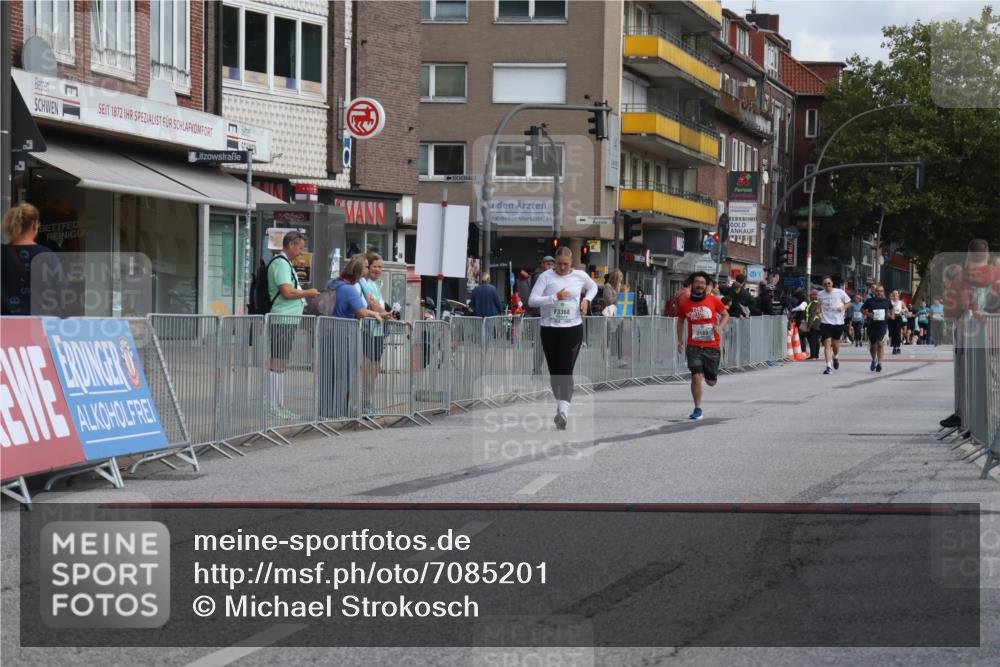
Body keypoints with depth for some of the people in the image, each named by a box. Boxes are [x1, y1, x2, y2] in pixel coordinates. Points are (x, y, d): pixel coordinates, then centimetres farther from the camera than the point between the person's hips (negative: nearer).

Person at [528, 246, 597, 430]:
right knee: (554, 372, 10)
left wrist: (586, 300, 5)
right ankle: (560, 406, 28)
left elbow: (593, 286, 25)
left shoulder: (580, 276, 3)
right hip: (550, 329, 1)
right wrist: (555, 297, -21)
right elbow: (532, 300, -11)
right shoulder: (546, 276, -4)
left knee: (566, 371, -13)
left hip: (573, 329, -1)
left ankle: (563, 411, -22)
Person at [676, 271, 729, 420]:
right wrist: (680, 340, 9)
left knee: (711, 382, 8)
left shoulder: (714, 300, -3)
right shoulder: (685, 304, 1)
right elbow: (680, 321, 16)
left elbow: (726, 315, 8)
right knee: (696, 376, -13)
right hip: (693, 346, 0)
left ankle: (709, 373, 46)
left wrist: (720, 327, -12)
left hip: (712, 346, 0)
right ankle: (698, 410, -3)